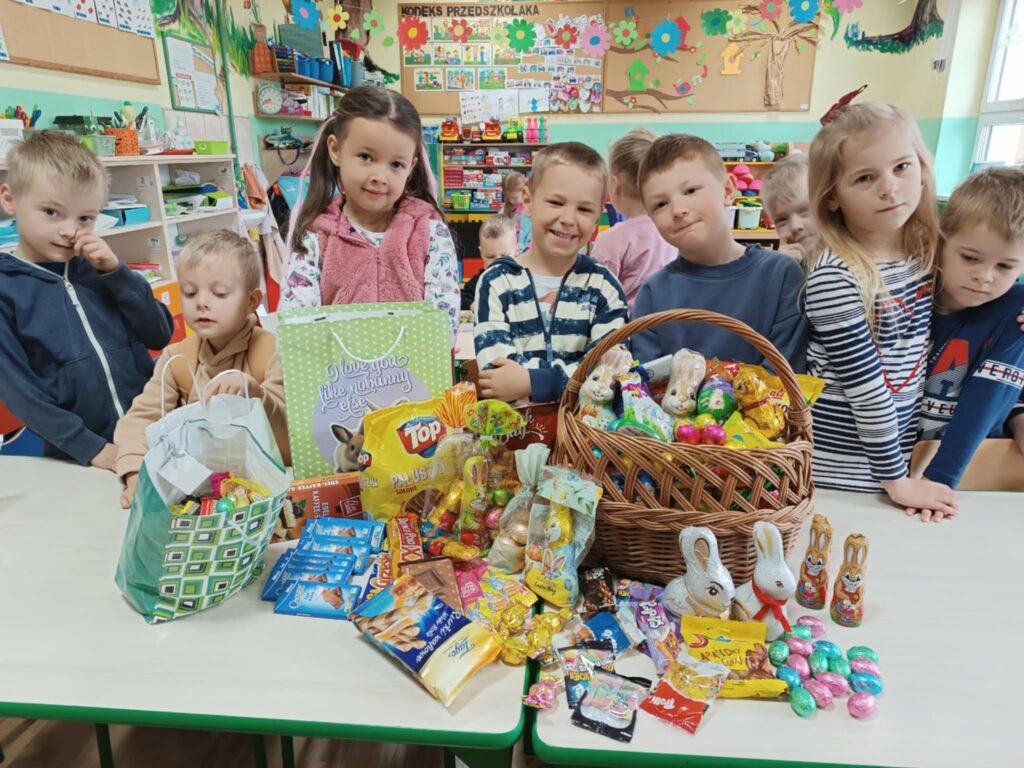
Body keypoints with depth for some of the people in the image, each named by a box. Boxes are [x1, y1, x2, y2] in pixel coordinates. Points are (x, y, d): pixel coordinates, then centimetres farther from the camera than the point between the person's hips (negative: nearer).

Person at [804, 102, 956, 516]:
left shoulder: (928, 253, -1)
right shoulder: (834, 277, -20)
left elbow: (926, 360, 8)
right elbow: (863, 386, -17)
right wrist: (894, 478, -12)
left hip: (904, 447, 6)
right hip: (838, 466, -5)